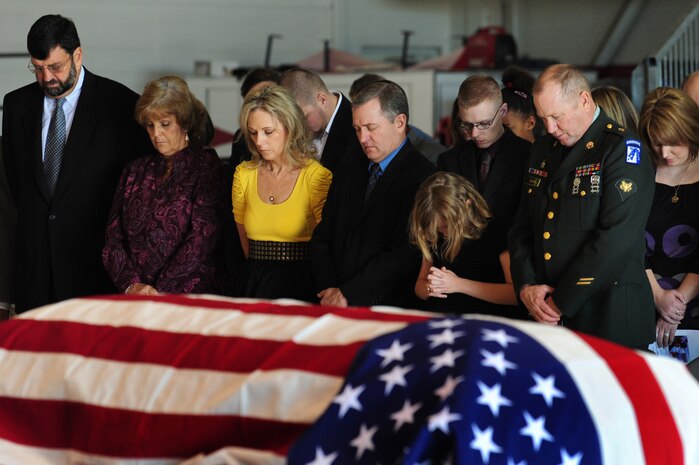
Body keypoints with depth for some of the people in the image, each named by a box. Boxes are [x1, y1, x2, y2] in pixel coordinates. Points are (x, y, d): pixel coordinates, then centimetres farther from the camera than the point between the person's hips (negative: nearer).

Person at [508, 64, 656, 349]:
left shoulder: (623, 150, -9)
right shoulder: (543, 151, 15)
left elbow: (617, 238, -18)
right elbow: (522, 228, 16)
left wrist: (560, 301, -16)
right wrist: (526, 287, -3)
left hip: (608, 318, -6)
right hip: (547, 316, 6)